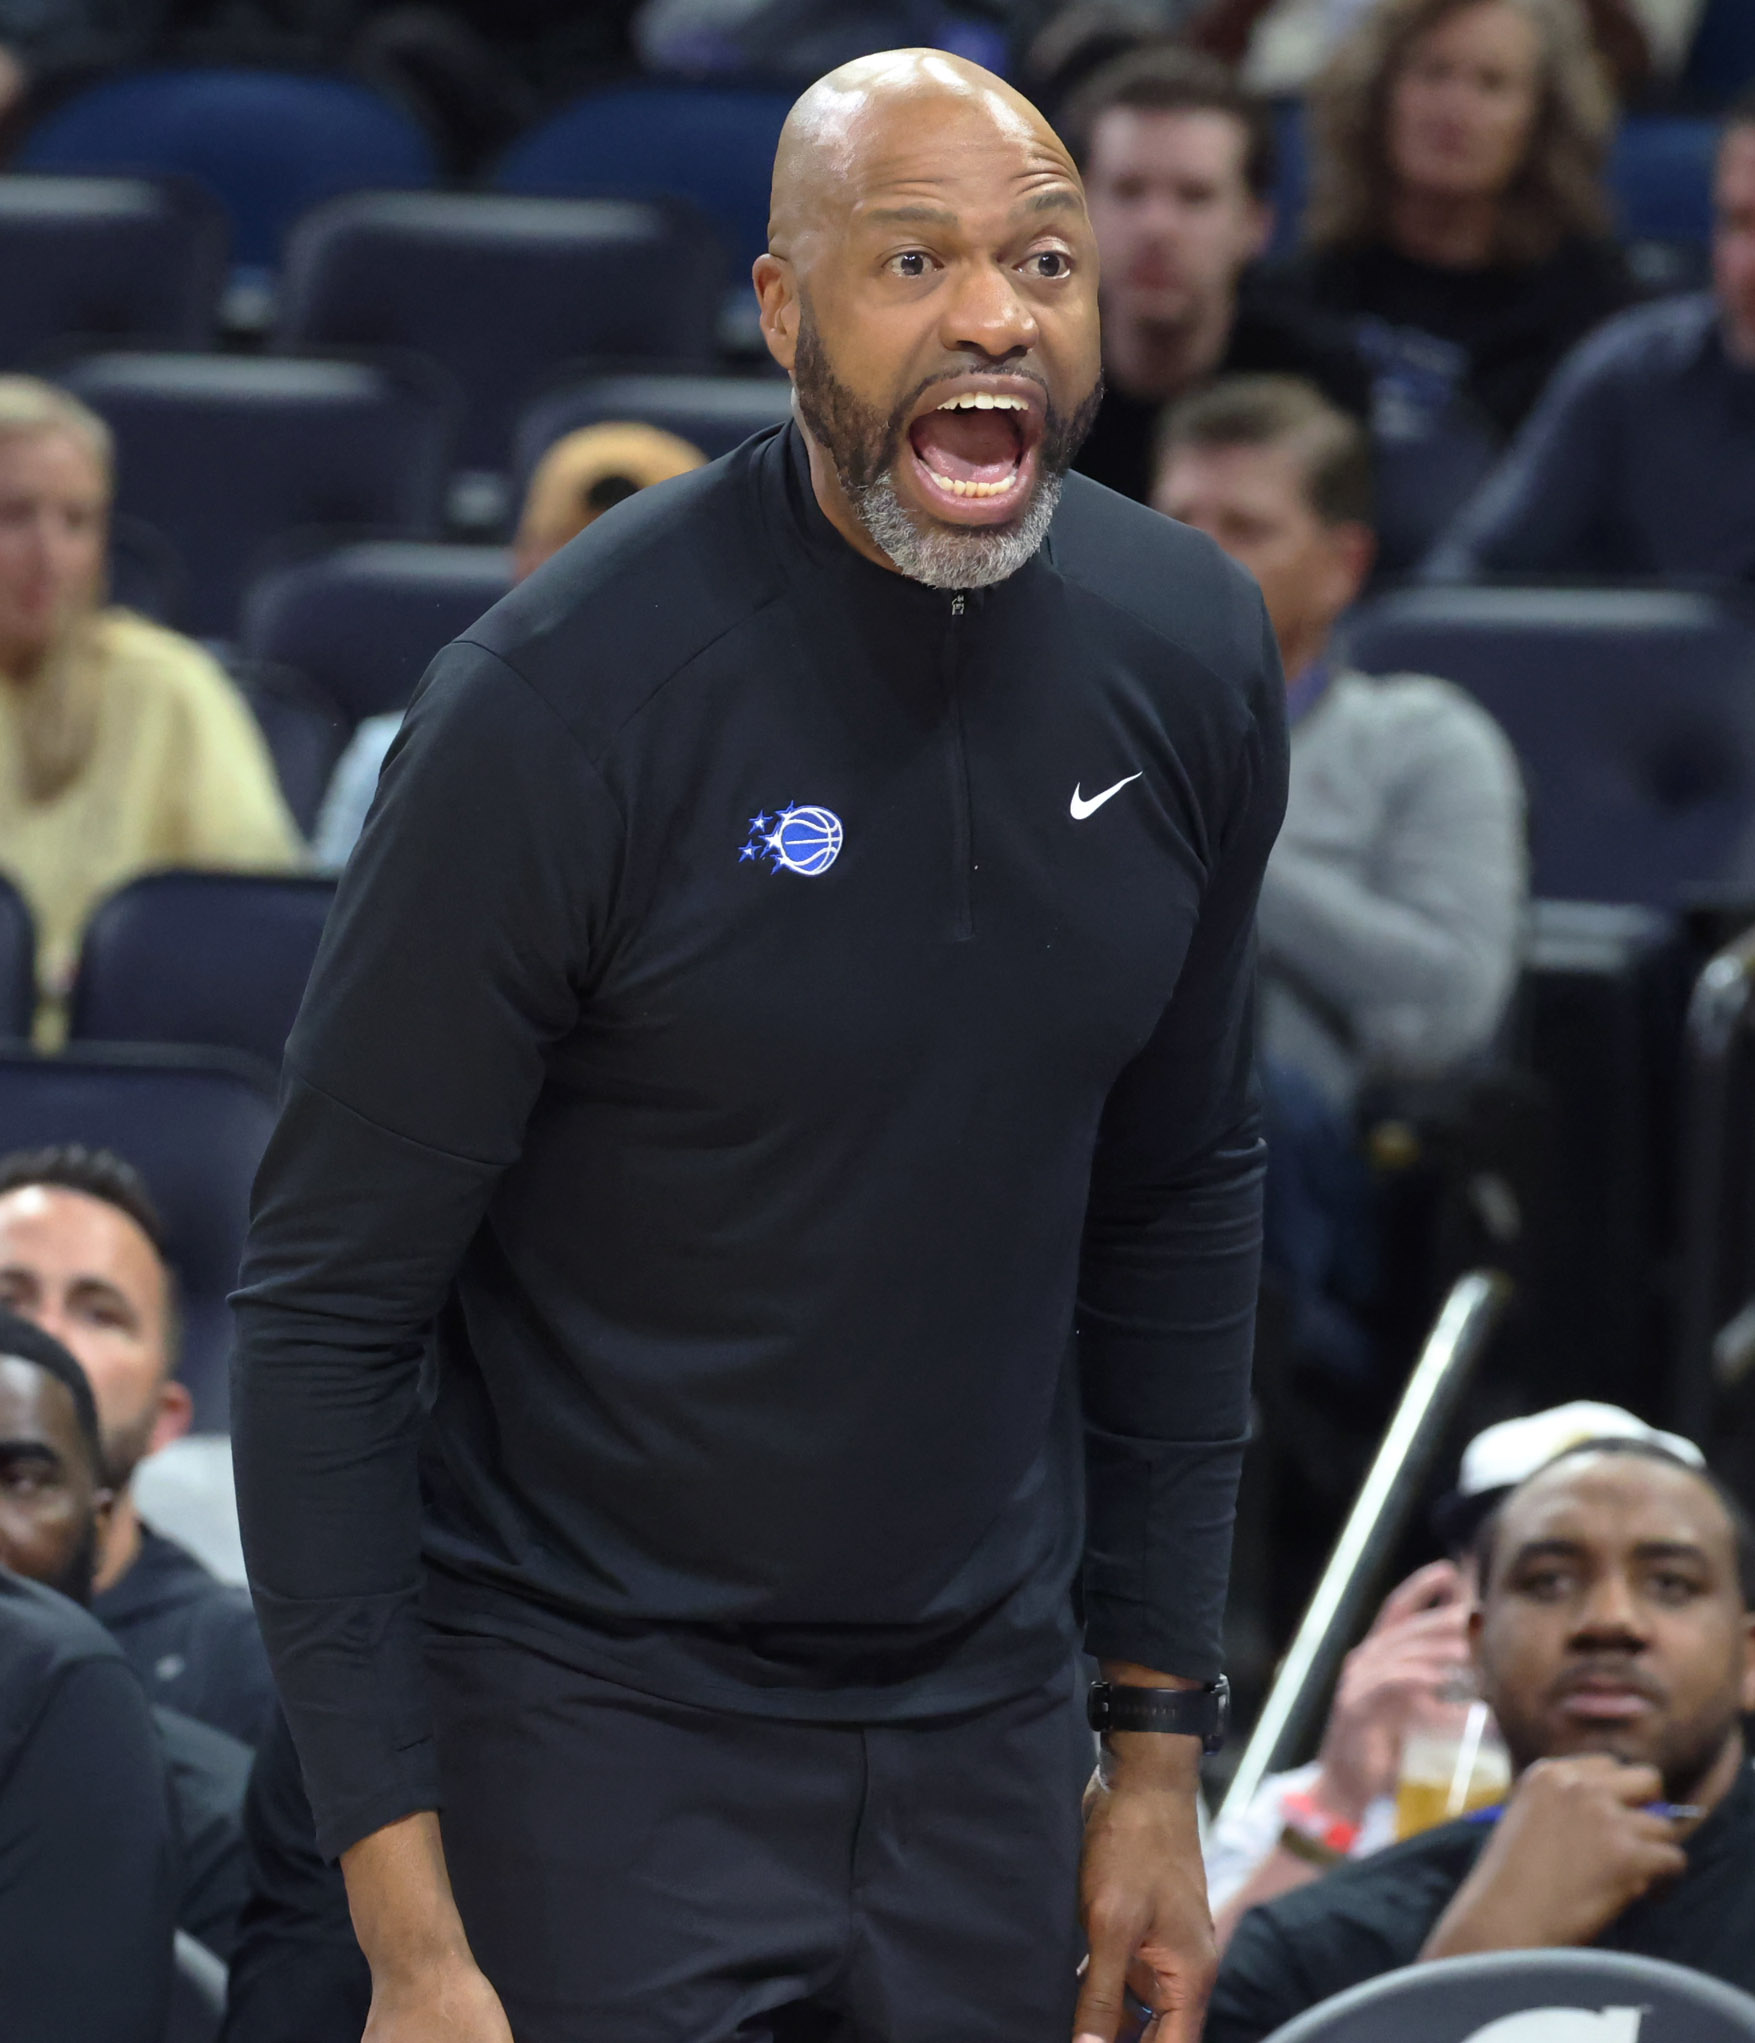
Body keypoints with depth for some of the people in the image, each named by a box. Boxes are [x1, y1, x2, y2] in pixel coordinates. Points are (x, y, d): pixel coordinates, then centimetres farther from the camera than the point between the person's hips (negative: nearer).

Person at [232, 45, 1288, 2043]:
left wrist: (1158, 1744, 10)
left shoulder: (1189, 651, -2)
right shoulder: (564, 698, -17)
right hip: (599, 1737, -5)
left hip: (981, 1729, 5)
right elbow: (328, 1311, -14)